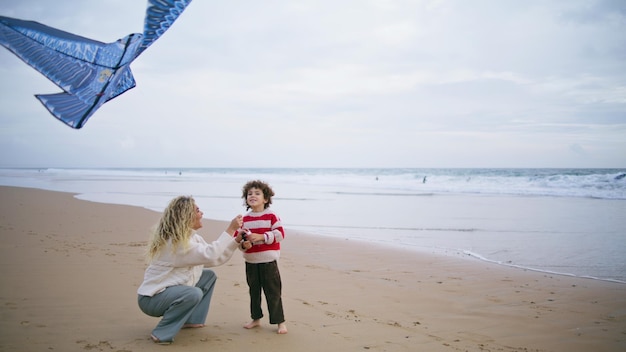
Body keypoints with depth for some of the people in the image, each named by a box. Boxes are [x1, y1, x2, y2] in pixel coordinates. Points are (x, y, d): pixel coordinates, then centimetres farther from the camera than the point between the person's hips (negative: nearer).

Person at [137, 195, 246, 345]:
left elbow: (215, 258, 7)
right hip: (152, 298, -10)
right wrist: (231, 229, -27)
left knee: (209, 276, 12)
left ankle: (192, 320, 16)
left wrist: (236, 240, -2)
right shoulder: (174, 242, -25)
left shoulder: (192, 237, 5)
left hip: (170, 290, 10)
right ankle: (161, 333, -18)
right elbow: (210, 256, -32)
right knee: (194, 294, -35)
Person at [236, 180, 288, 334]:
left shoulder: (271, 216, -7)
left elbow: (280, 233, -14)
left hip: (268, 261, -5)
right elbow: (238, 237, 7)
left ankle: (280, 321, 8)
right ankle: (256, 318, 31)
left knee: (273, 292, -1)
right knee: (254, 291, 16)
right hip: (250, 262, 5)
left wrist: (261, 237, -23)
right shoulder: (244, 219, 6)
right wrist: (243, 244, -14)